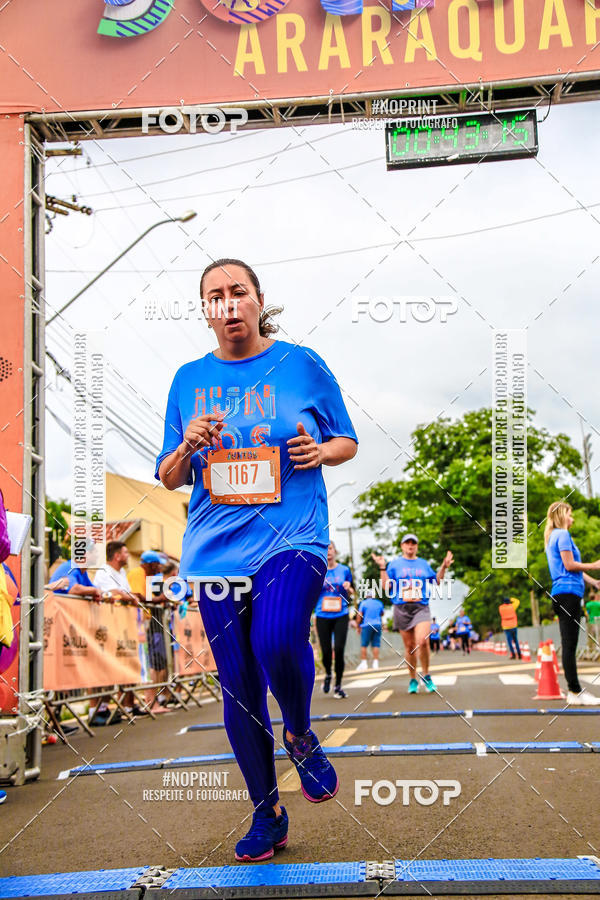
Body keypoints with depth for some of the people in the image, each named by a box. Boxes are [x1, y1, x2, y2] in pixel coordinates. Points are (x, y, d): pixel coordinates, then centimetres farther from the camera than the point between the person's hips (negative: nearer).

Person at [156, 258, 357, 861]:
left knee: (277, 641, -29)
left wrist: (321, 452, -10)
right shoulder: (189, 380, 11)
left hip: (292, 538, -3)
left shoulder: (302, 365, 4)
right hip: (216, 551, 3)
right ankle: (266, 814, 25)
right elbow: (167, 479, 14)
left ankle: (300, 736, 4)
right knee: (238, 688, 6)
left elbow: (347, 441, 13)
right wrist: (187, 446, -8)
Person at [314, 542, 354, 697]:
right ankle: (328, 675, 32)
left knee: (339, 650, -9)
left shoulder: (344, 570, 7)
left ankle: (338, 686, 2)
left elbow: (351, 594, 16)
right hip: (322, 616, 0)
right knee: (326, 651, 0)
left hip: (341, 615, 0)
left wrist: (348, 588, -6)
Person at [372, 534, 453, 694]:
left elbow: (436, 581, 25)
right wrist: (382, 567, -7)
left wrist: (444, 567, 13)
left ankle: (426, 675, -1)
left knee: (422, 641, -20)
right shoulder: (395, 564, 9)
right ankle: (413, 680, 19)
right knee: (409, 646, 4)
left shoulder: (424, 564, 15)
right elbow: (386, 585, 2)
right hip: (402, 608, 0)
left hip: (421, 607, 0)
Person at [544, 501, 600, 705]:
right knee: (570, 645, -11)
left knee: (569, 645, 10)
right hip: (568, 592, -10)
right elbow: (570, 565, -14)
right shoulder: (563, 535, -7)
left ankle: (574, 690, 12)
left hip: (562, 594, 10)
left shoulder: (554, 536, 23)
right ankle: (575, 692, -11)